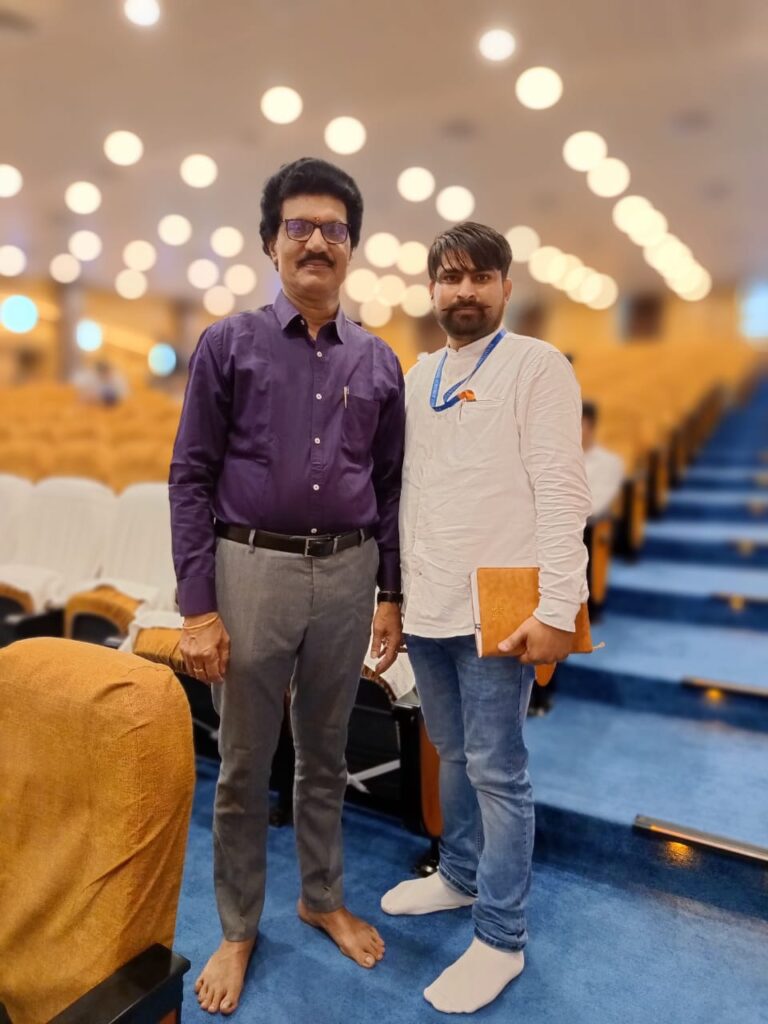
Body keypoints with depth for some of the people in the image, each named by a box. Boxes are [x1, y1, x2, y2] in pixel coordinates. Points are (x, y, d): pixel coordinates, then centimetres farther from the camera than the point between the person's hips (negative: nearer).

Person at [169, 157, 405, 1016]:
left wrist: (391, 595, 7)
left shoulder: (379, 362, 7)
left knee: (326, 756, 18)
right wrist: (197, 608, -10)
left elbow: (388, 487, 10)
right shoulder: (227, 345, -1)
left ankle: (323, 898, 41)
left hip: (347, 575, 3)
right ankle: (238, 929, 35)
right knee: (244, 767, 12)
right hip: (253, 570, -2)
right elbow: (191, 479, -5)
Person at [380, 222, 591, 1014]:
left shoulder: (536, 365, -4)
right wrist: (393, 591, 13)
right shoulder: (417, 376, 14)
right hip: (424, 607, 6)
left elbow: (561, 491, -12)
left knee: (497, 772, 5)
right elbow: (405, 489, 14)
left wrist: (557, 607, -18)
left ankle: (501, 939, 22)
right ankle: (459, 876, 40)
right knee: (453, 755, 20)